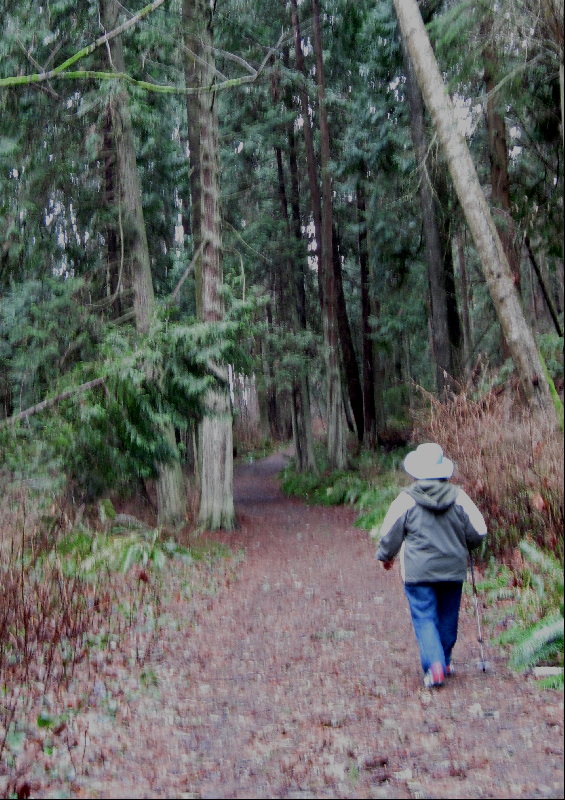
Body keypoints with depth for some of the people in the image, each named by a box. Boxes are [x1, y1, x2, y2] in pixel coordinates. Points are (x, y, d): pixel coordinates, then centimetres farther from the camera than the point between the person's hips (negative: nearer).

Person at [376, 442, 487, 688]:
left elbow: (389, 533, -1)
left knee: (424, 618, 1)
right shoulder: (458, 497, -2)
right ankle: (445, 662, 31)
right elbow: (479, 532, 3)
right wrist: (461, 546, 24)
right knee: (447, 618, 17)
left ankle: (434, 665, -14)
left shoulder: (406, 499, -9)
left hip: (418, 571, -3)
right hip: (452, 569, 3)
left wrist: (385, 556, 18)